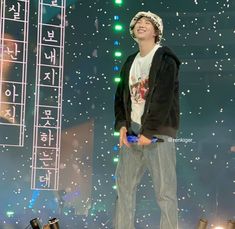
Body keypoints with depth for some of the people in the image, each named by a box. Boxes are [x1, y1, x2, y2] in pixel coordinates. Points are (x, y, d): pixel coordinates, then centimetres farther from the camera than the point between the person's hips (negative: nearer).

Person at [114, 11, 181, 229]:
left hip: (156, 133, -7)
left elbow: (163, 99, -13)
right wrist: (122, 125, 0)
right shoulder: (130, 62, 17)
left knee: (165, 191, -7)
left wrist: (149, 131, -18)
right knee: (124, 187, 5)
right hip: (132, 132, 7)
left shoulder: (165, 60, -4)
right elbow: (121, 96, 16)